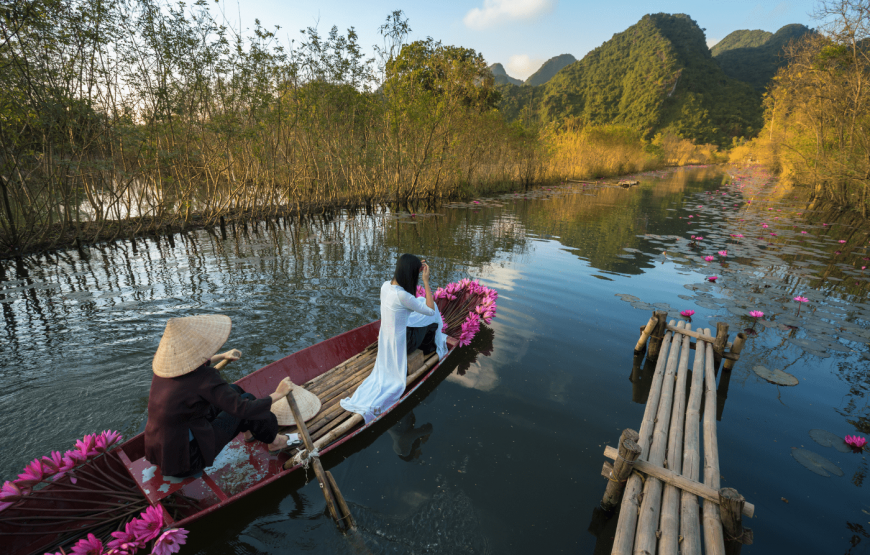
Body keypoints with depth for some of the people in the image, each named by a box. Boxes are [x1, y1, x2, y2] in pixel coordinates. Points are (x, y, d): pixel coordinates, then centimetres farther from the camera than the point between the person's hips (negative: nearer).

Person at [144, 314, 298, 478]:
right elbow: (244, 409, -26)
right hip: (185, 465, -8)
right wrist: (278, 394, -12)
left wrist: (222, 357, 34)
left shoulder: (167, 364, -4)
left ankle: (250, 431, 35)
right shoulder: (203, 379, -29)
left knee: (234, 390, 12)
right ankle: (274, 441, 22)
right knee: (246, 400, 1)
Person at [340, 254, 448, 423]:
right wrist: (426, 281, -21)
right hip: (399, 341, -7)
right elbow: (430, 310, -22)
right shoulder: (402, 296, -32)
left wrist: (418, 272, 12)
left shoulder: (386, 285, -6)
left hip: (385, 337, 7)